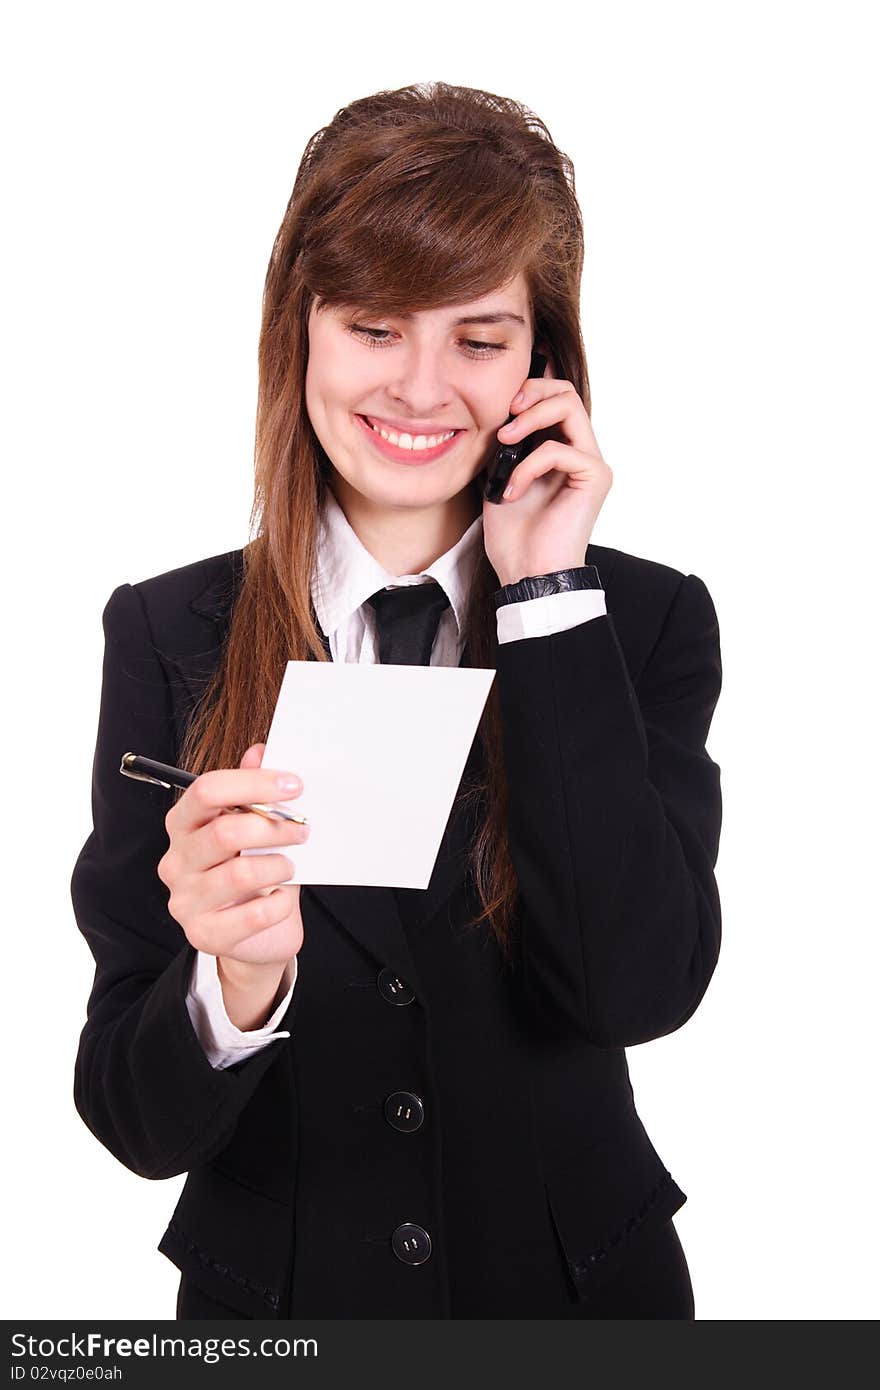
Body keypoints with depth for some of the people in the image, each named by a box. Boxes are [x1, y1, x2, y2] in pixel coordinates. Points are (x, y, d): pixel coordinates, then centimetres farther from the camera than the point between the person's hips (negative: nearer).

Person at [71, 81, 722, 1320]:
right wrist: (234, 984, -33)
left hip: (577, 1289, 1)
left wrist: (547, 596, -20)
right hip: (277, 1290, 0)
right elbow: (136, 1121, -12)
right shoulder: (168, 636, -11)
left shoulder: (647, 618, -9)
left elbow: (643, 988, -22)